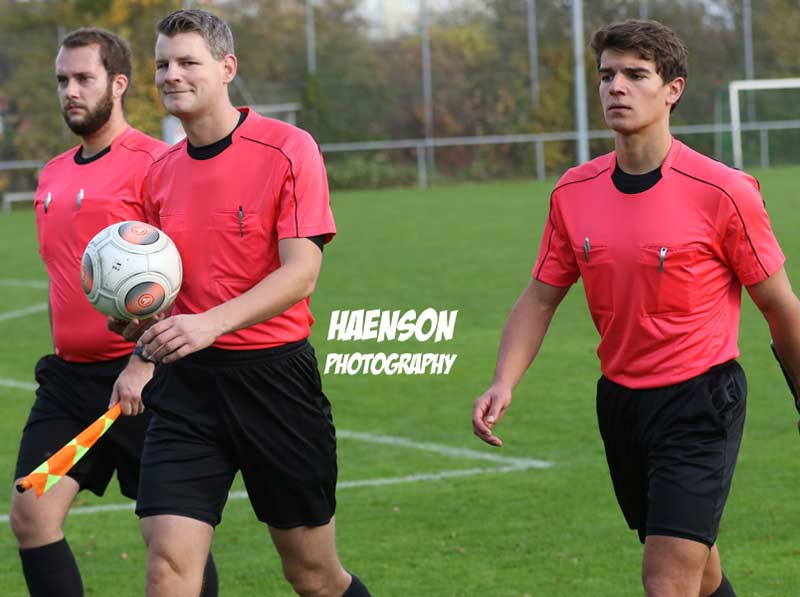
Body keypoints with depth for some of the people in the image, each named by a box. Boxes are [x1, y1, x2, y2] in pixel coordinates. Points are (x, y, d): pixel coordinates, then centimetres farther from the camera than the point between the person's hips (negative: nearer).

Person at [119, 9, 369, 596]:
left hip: (274, 376, -4)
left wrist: (212, 323, -29)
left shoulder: (288, 150, -8)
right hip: (187, 385, 4)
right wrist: (142, 314, -4)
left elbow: (301, 273, -16)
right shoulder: (162, 173, 9)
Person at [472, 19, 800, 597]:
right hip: (620, 396, 6)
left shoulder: (723, 191, -14)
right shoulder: (574, 192, 1)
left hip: (700, 400, -6)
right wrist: (504, 383, -7)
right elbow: (540, 297, 8)